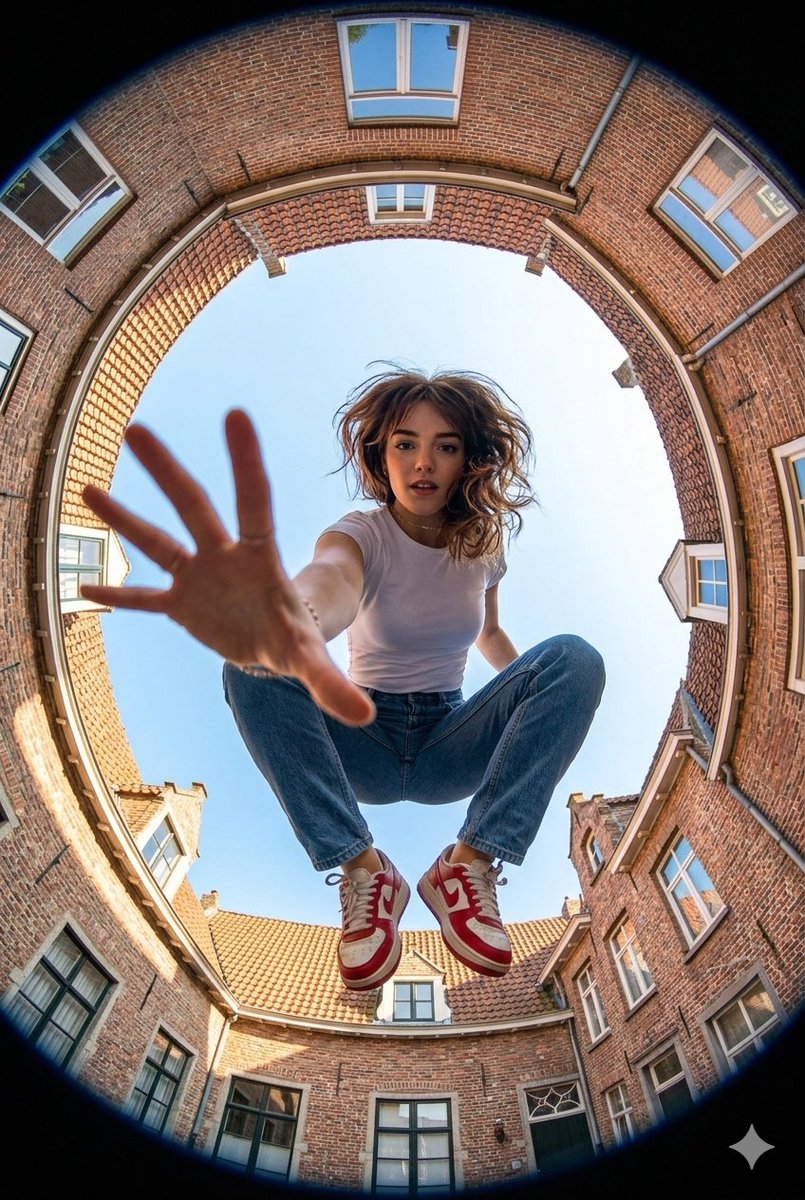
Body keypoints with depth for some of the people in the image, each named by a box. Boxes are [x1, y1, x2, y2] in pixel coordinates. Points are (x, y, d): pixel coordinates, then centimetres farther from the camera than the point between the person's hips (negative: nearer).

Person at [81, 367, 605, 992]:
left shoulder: (484, 543, -1)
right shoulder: (361, 533, -13)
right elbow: (331, 581, -41)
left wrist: (536, 698, 26)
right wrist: (294, 624, -66)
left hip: (451, 747, 3)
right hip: (363, 744, -2)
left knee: (575, 657, -21)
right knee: (254, 669, -29)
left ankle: (470, 864, -18)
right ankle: (363, 870, -20)